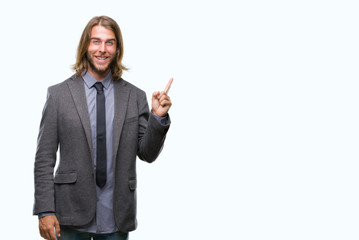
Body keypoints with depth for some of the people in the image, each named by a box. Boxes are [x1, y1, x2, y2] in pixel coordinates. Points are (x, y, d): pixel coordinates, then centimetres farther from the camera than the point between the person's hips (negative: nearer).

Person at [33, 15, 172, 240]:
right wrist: (45, 210, -7)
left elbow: (147, 154, 4)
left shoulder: (135, 97, 3)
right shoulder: (59, 94, 0)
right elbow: (44, 158, -1)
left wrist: (158, 117, -12)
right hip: (73, 215, -1)